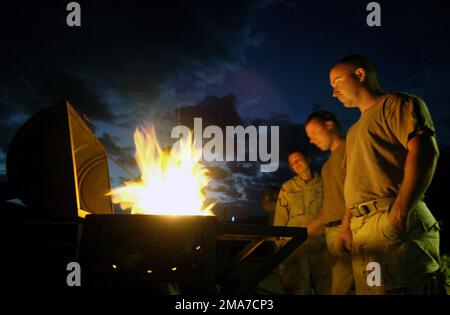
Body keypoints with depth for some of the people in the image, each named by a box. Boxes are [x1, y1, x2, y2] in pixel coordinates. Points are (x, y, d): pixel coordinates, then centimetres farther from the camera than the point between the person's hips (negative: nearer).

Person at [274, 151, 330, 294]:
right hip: (295, 247, 0)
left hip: (321, 246, 0)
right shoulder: (287, 188, 15)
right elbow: (280, 220, 12)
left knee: (327, 288, -3)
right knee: (297, 289, -6)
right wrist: (280, 247, 3)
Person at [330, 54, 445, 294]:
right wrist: (347, 225, 19)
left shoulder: (395, 104, 3)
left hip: (393, 224, -9)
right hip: (361, 229, 9)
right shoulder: (355, 130, 31)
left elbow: (425, 150, -14)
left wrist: (400, 212, -22)